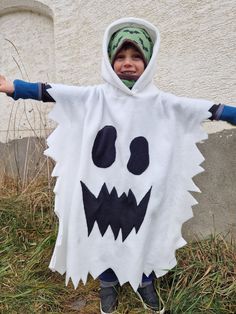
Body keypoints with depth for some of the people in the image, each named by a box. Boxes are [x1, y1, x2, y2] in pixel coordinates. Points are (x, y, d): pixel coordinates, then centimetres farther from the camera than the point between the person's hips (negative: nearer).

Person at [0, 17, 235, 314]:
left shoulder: (160, 102, -2)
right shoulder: (94, 97, -4)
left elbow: (205, 109, -1)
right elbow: (51, 92, -6)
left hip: (141, 191, 1)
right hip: (101, 187, 0)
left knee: (144, 235, 17)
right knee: (104, 235, 16)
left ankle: (144, 284, 46)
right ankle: (108, 284, 44)